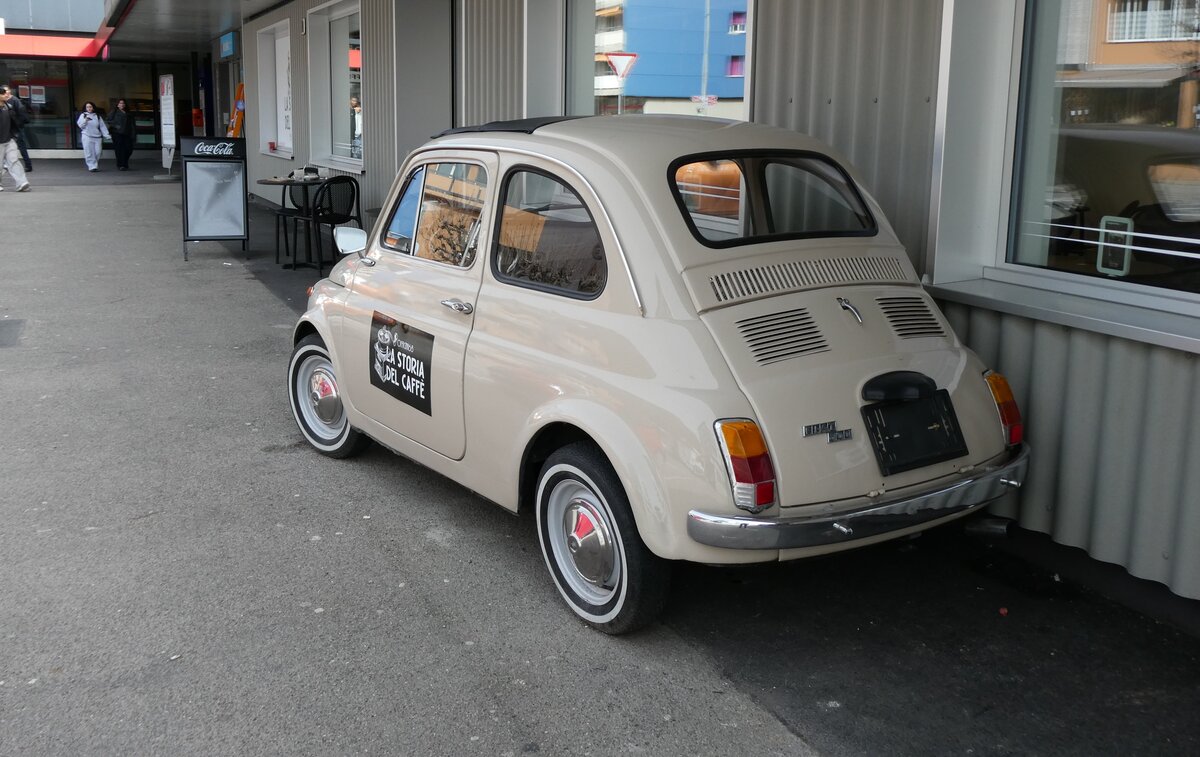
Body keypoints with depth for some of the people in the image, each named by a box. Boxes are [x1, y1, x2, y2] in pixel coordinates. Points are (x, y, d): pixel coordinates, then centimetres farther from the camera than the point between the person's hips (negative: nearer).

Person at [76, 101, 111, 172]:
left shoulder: (97, 116, 11)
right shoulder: (83, 115, 8)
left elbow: (102, 126, 7)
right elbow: (80, 125, -1)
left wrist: (106, 135, -3)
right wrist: (85, 120, -17)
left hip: (97, 137, 2)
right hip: (87, 137, -2)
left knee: (97, 153, -3)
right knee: (89, 153, -7)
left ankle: (96, 166, 14)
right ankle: (92, 166, -6)